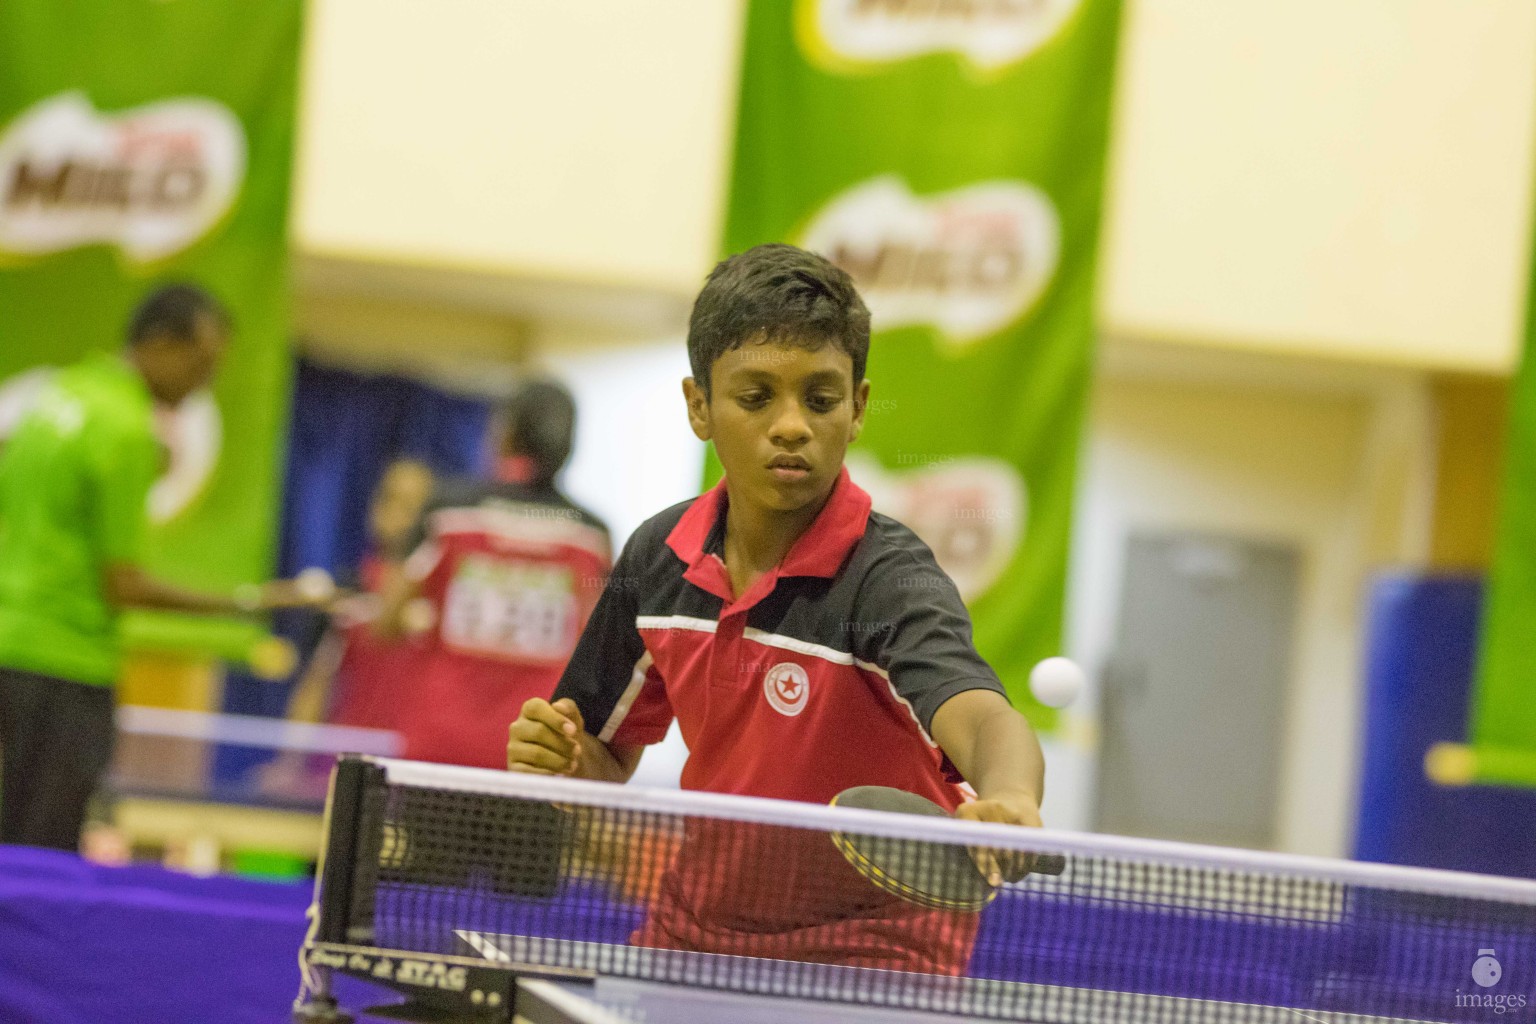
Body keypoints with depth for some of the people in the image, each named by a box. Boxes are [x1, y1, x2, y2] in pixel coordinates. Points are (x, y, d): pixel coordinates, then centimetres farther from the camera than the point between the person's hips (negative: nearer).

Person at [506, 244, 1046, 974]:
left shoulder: (888, 578, -21)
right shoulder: (658, 558, -3)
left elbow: (983, 720, -41)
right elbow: (608, 763, 11)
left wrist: (1007, 803, -63)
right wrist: (564, 757, -12)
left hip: (869, 960, -5)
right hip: (695, 935, 5)